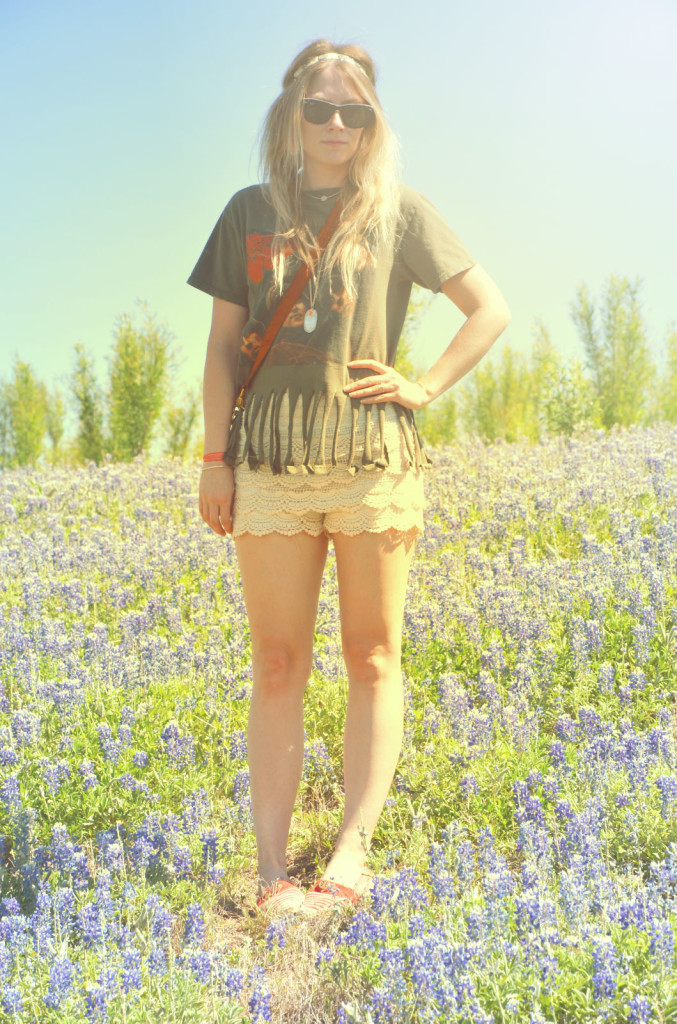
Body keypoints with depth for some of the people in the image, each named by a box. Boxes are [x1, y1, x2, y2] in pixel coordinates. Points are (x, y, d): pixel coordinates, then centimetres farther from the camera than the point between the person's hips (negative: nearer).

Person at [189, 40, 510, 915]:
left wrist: (425, 387, -2)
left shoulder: (398, 211, 9)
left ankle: (352, 852, 7)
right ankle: (271, 869, 3)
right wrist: (216, 456, 3)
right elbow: (224, 345, 11)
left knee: (373, 657, 1)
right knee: (276, 666, 0)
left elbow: (491, 308, 11)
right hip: (273, 465, 1)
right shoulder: (250, 212, 14)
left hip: (374, 460, -1)